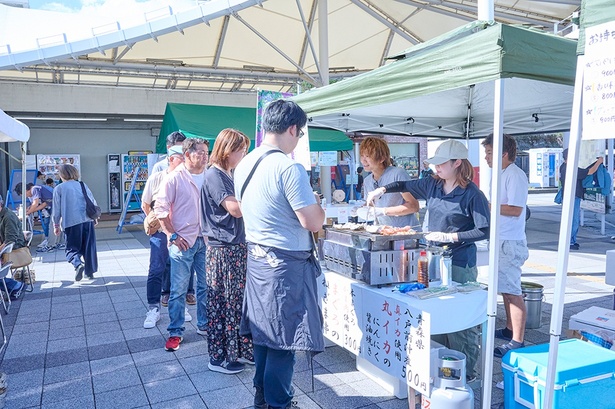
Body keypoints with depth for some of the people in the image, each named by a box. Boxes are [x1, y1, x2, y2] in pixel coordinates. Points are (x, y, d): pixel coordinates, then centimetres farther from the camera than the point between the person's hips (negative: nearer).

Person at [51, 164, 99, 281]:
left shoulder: (59, 188, 1)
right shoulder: (83, 185, 10)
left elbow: (56, 209, 2)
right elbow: (93, 202, 12)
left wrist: (56, 225, 12)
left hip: (71, 222, -3)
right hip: (87, 220, 3)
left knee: (72, 248, 6)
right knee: (89, 247, 13)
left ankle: (78, 264, -23)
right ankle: (90, 271, 18)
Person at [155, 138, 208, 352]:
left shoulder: (209, 177, 5)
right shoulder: (174, 178, -6)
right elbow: (160, 209, -7)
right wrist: (172, 235, -10)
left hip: (205, 240, 4)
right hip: (182, 242, -4)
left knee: (206, 286, 13)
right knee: (178, 290, 3)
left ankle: (204, 324, 30)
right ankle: (175, 332, 15)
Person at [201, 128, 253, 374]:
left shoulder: (230, 175, 14)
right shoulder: (214, 175, -13)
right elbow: (235, 209, -19)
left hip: (238, 245, 9)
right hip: (223, 249, -9)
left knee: (241, 301, 13)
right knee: (222, 303, 2)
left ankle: (240, 350, 25)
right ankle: (219, 357, 15)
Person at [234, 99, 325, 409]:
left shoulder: (244, 166, 6)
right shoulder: (289, 168, -21)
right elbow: (313, 222, -20)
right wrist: (316, 205, 1)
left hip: (256, 258, 9)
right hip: (286, 264, -9)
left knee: (265, 330, 19)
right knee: (284, 338, 4)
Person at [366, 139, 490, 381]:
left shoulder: (472, 194, -14)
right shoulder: (433, 185, 5)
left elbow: (485, 231, -16)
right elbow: (406, 186, 20)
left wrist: (449, 236, -19)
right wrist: (382, 189, 8)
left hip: (459, 264, -7)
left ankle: (466, 372, 15)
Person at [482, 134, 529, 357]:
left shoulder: (515, 175, -16)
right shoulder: (502, 174, 14)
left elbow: (515, 209, -24)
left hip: (511, 242, -10)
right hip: (501, 240, 10)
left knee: (512, 291, -5)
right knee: (505, 288, 18)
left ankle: (517, 342, 2)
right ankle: (510, 329, 31)